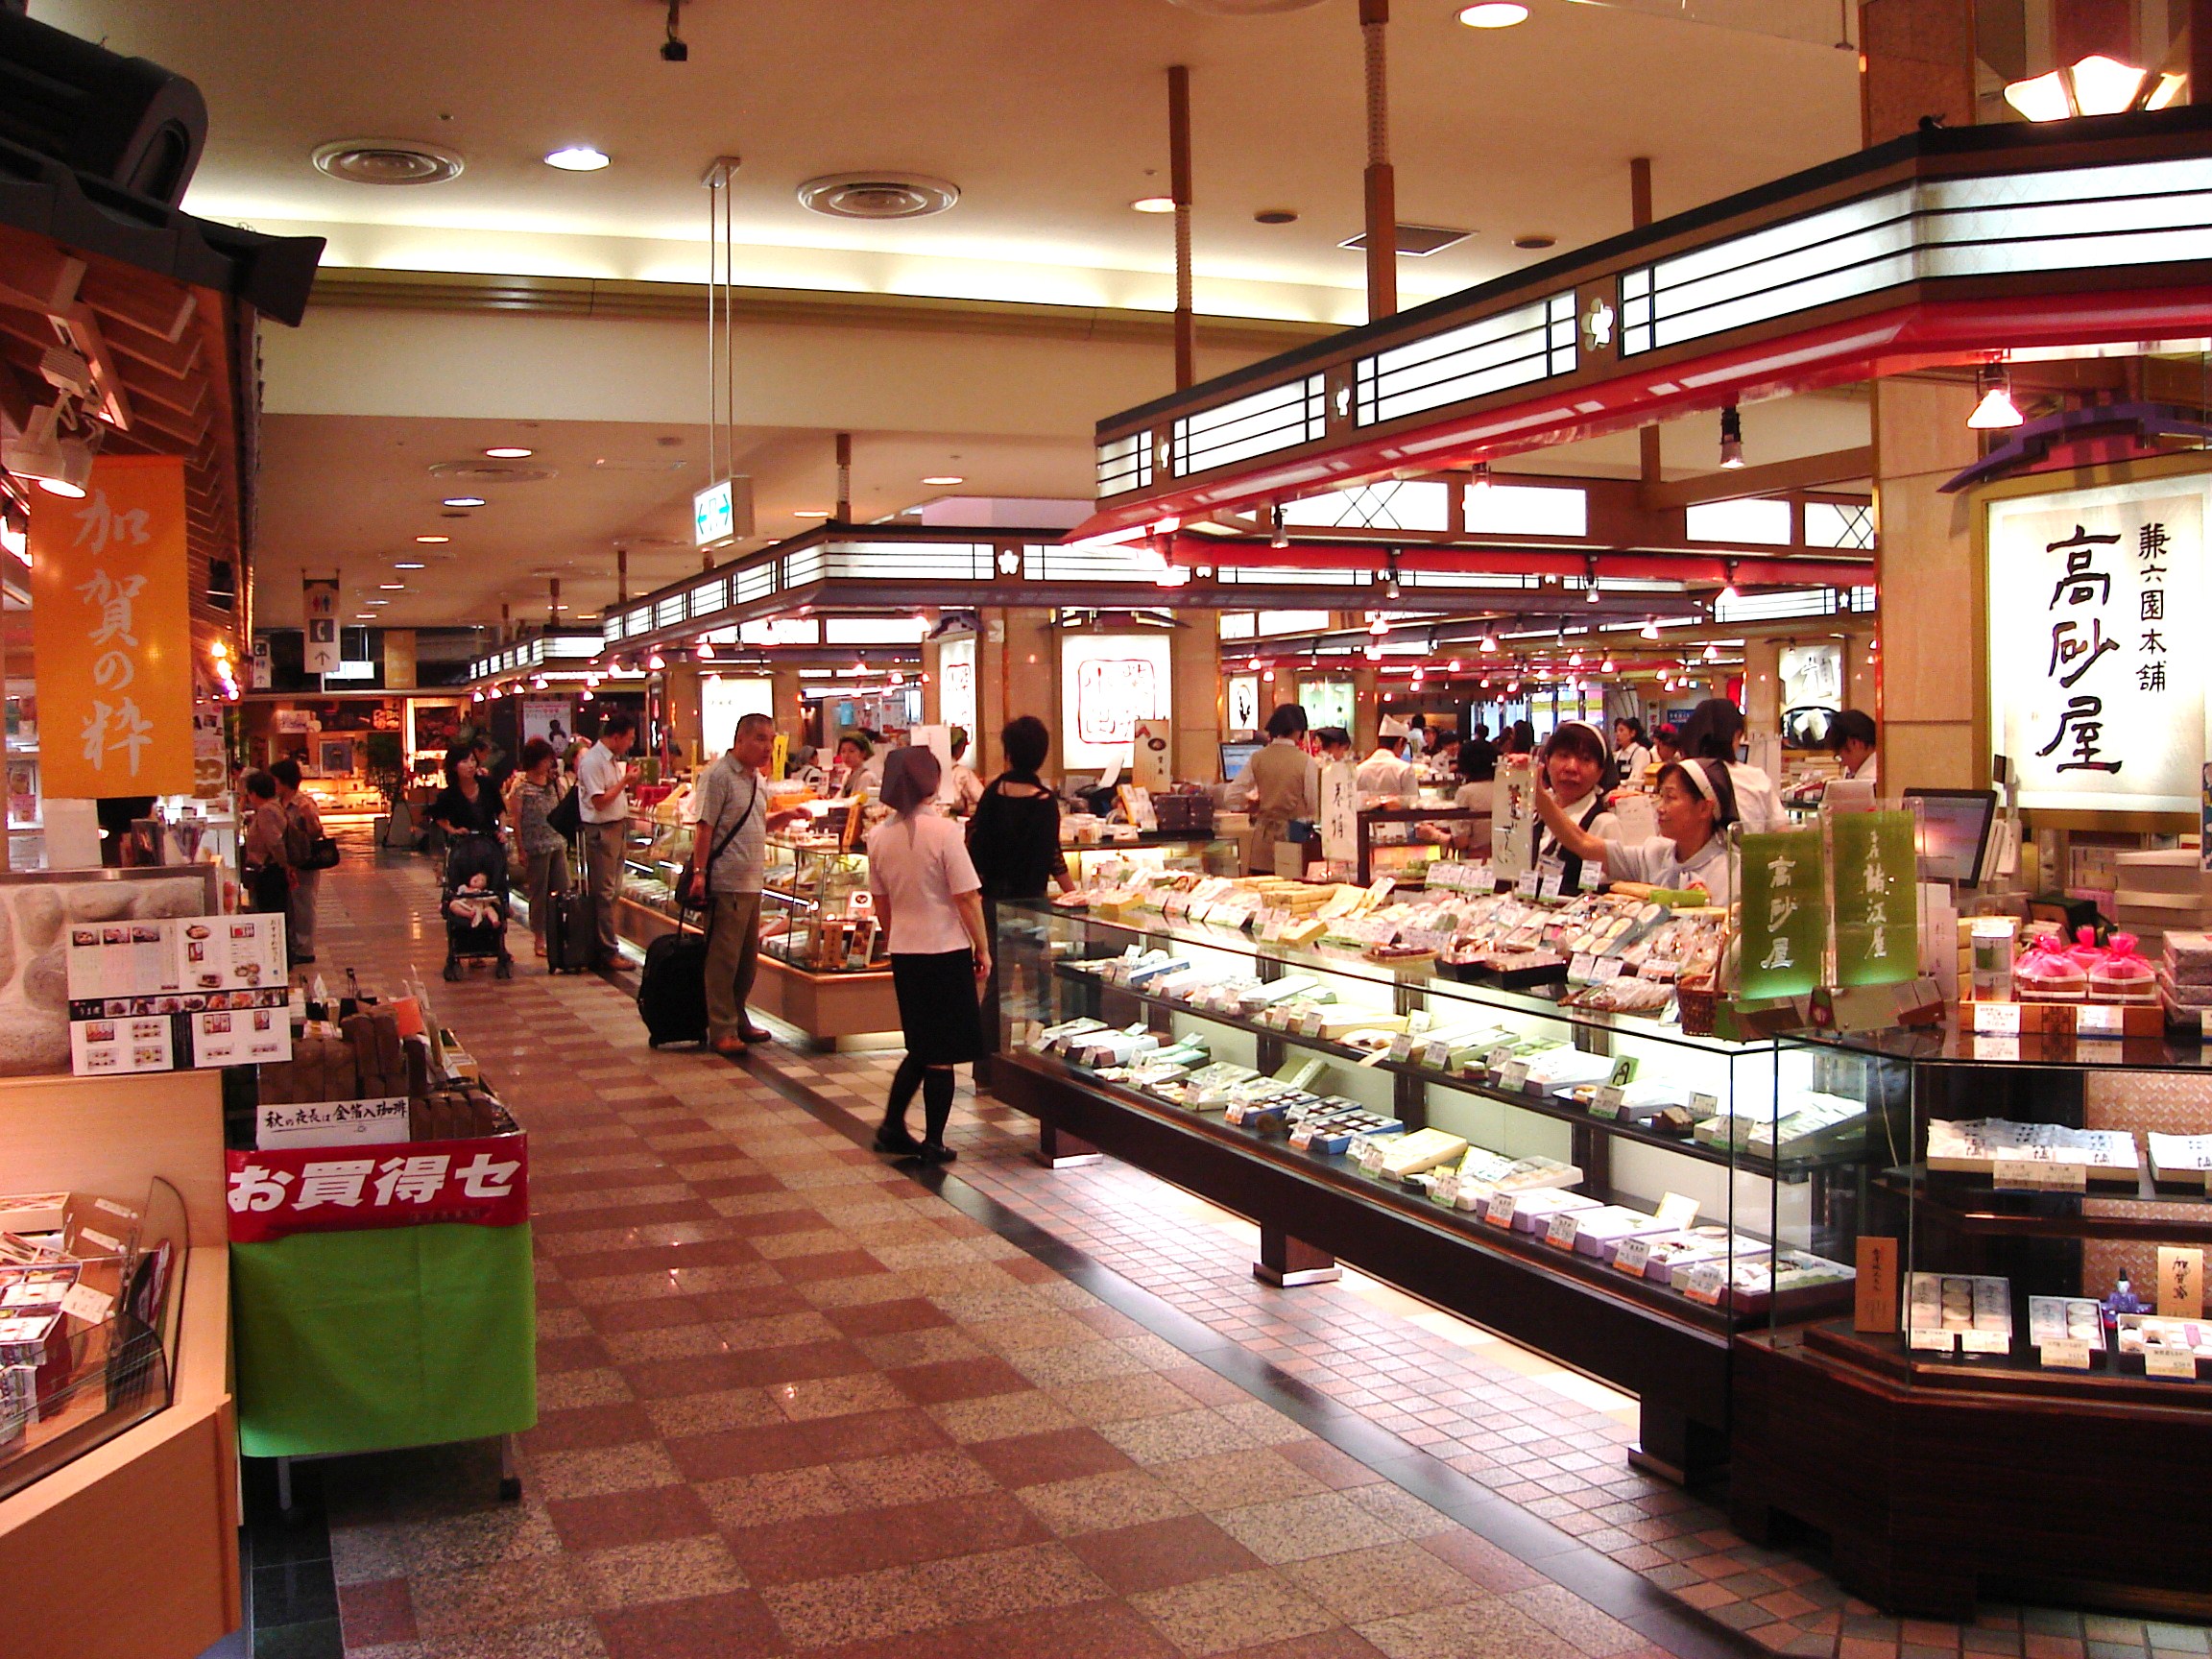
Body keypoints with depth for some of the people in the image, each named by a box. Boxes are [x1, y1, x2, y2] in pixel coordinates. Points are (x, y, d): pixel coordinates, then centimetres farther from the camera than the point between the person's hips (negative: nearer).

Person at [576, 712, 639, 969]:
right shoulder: (592, 761, -16)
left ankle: (607, 945, 20)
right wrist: (625, 780, -17)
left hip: (617, 829, 10)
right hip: (601, 831, -10)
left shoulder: (613, 760, 13)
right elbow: (599, 801, -21)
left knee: (613, 890, 13)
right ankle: (607, 951, -1)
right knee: (604, 892, -5)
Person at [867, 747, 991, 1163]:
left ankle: (892, 1128, 20)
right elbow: (967, 897, -14)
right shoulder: (943, 831, -15)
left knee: (920, 1048, 20)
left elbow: (881, 902, 10)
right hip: (946, 951, -5)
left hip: (903, 953, 6)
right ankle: (933, 1142, 9)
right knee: (942, 1054, 4)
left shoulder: (879, 836, 2)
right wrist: (983, 949, -5)